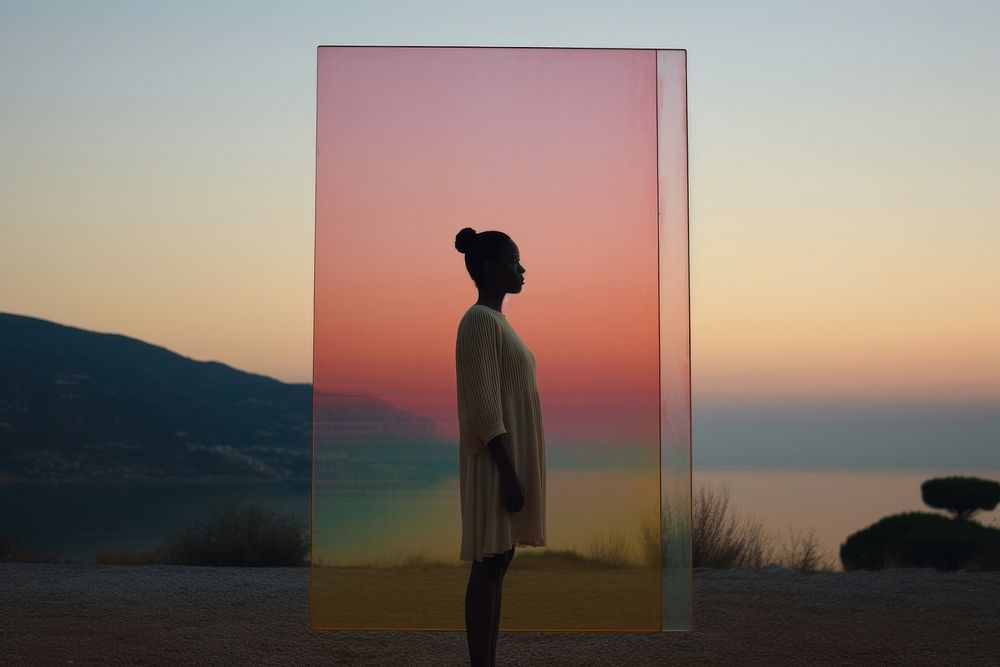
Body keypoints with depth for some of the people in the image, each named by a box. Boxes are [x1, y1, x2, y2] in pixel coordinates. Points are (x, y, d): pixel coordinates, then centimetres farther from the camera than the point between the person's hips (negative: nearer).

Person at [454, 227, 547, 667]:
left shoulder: (497, 320, 16)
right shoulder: (480, 321, -15)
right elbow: (484, 408, -20)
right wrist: (509, 473, -22)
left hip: (510, 458, 10)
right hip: (495, 462, -10)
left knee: (499, 561, 11)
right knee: (488, 564, -6)